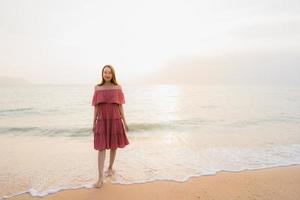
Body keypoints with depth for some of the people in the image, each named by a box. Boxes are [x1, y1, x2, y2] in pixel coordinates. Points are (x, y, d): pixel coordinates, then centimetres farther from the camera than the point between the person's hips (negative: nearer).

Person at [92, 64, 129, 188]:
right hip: (102, 121, 0)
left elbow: (120, 106, 1)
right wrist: (94, 123, 4)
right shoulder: (97, 88, 2)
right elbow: (96, 107, 5)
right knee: (101, 148, -4)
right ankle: (100, 177, 1)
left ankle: (110, 168, 33)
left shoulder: (117, 88, 0)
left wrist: (124, 122, -2)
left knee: (114, 146, 11)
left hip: (115, 120, 0)